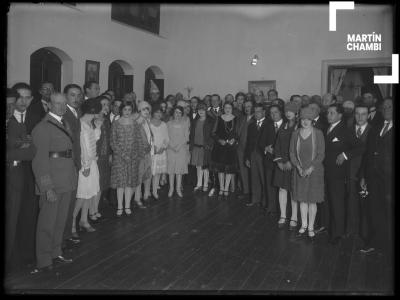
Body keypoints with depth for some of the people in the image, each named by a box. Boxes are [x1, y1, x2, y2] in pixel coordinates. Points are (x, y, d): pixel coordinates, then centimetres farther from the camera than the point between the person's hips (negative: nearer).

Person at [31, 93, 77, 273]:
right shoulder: (43, 127, -10)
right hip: (52, 182, -8)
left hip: (67, 180, 8)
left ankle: (55, 253, 31)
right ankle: (43, 261, 14)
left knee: (60, 220, 17)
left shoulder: (63, 124, 15)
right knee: (47, 221, 2)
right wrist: (48, 188, -19)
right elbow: (40, 160, -15)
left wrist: (73, 176, 6)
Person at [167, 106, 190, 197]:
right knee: (171, 169, 1)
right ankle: (171, 188, 9)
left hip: (181, 149, 0)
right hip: (170, 149, 0)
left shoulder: (185, 124, 5)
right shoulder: (169, 123, 5)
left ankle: (178, 188, 9)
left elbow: (186, 137, 1)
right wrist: (172, 147, -12)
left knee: (180, 168, 1)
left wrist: (178, 147, -10)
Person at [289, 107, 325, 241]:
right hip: (299, 171, 2)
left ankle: (311, 227, 15)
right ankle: (304, 225, 24)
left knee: (312, 200, 3)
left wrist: (310, 168, -14)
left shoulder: (318, 133, -5)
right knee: (302, 200, 9)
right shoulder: (295, 134, 3)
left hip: (314, 171, -2)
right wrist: (298, 167, -9)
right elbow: (292, 153, 4)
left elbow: (321, 154, -6)